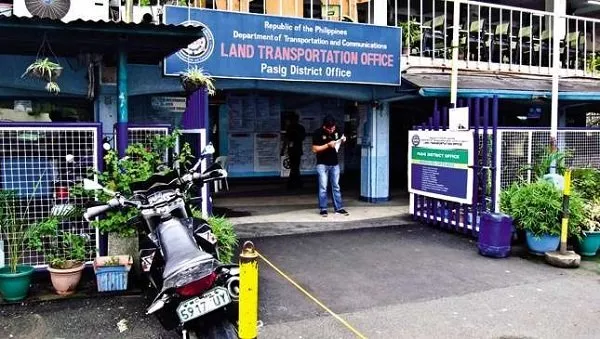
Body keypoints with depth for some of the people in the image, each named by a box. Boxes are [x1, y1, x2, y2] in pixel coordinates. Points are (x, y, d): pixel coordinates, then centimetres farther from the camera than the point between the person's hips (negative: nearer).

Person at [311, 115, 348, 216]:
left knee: (336, 187, 10)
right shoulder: (318, 133, -15)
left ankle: (339, 208, 17)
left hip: (334, 163, 4)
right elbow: (315, 149, -15)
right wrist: (328, 145, -25)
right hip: (322, 164, -4)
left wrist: (343, 139, -7)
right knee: (323, 188, -1)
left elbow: (341, 137, 17)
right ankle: (323, 209, 8)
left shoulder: (336, 130, -3)